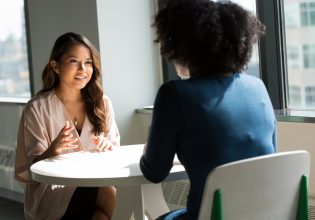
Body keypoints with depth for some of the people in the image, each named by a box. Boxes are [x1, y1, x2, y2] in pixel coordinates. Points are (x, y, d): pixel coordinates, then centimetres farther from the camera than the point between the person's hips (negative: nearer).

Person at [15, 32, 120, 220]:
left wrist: (108, 148, -12)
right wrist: (54, 150, -24)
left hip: (95, 186, 4)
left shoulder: (102, 103, 7)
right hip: (54, 191, -4)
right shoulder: (37, 109, -3)